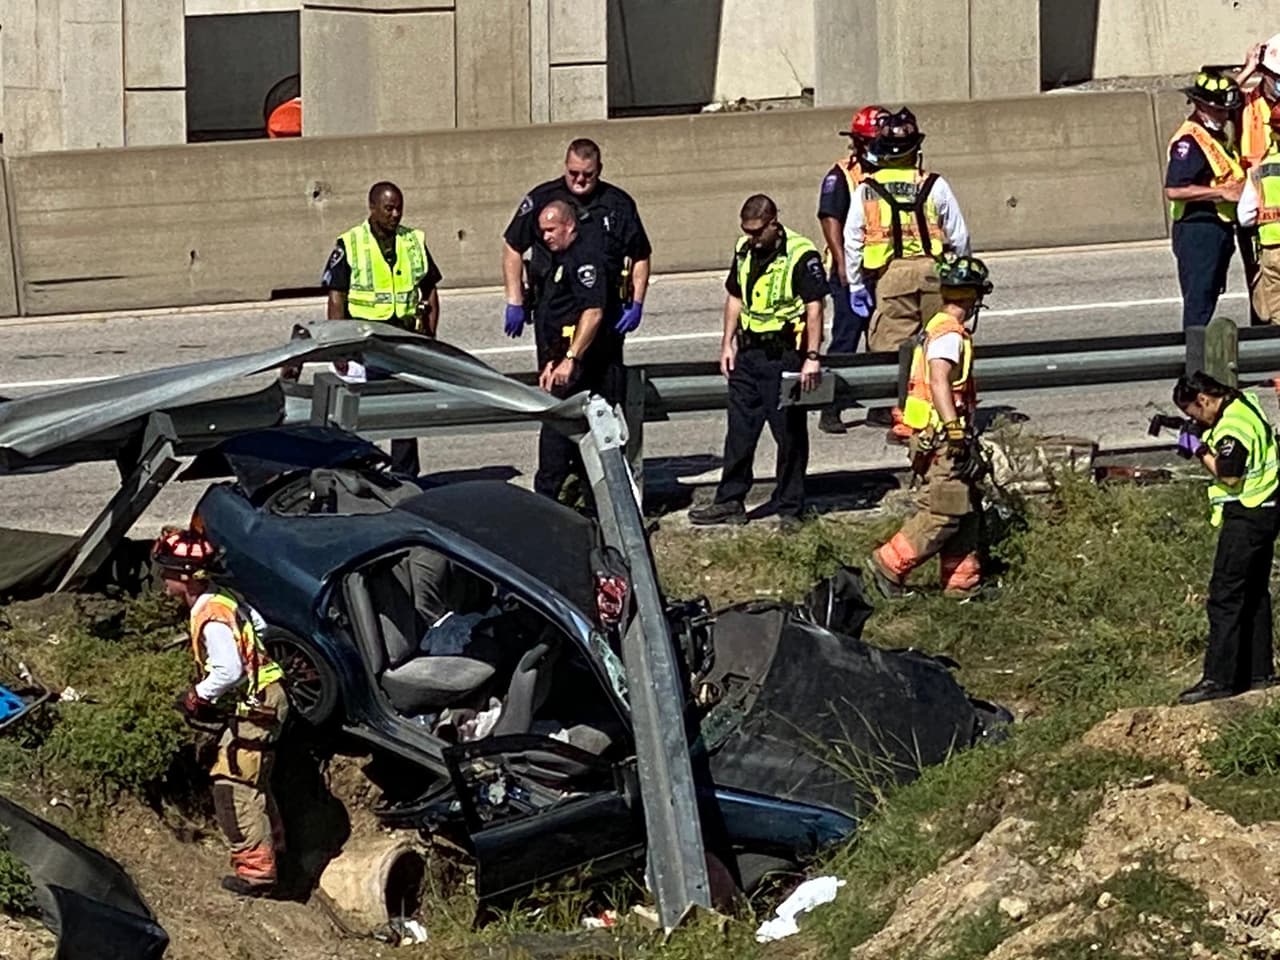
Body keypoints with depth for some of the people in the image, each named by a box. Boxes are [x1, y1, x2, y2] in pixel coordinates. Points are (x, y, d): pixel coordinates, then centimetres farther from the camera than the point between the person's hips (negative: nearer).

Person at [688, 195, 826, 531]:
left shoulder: (801, 255, -14)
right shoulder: (744, 251, 8)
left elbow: (814, 308, -15)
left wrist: (812, 357, -19)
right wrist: (728, 343, 14)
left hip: (785, 354, -7)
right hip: (749, 352, 7)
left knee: (789, 433, 1)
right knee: (739, 431, 11)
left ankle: (790, 509, 9)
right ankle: (729, 502, 19)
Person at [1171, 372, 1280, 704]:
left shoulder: (1233, 425, -20)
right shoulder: (1244, 405, 11)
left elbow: (1229, 476, -23)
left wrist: (1200, 450, -13)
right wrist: (1203, 445, 3)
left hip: (1247, 517, -11)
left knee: (1225, 596, -10)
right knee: (1253, 593, 16)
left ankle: (1218, 679, -11)